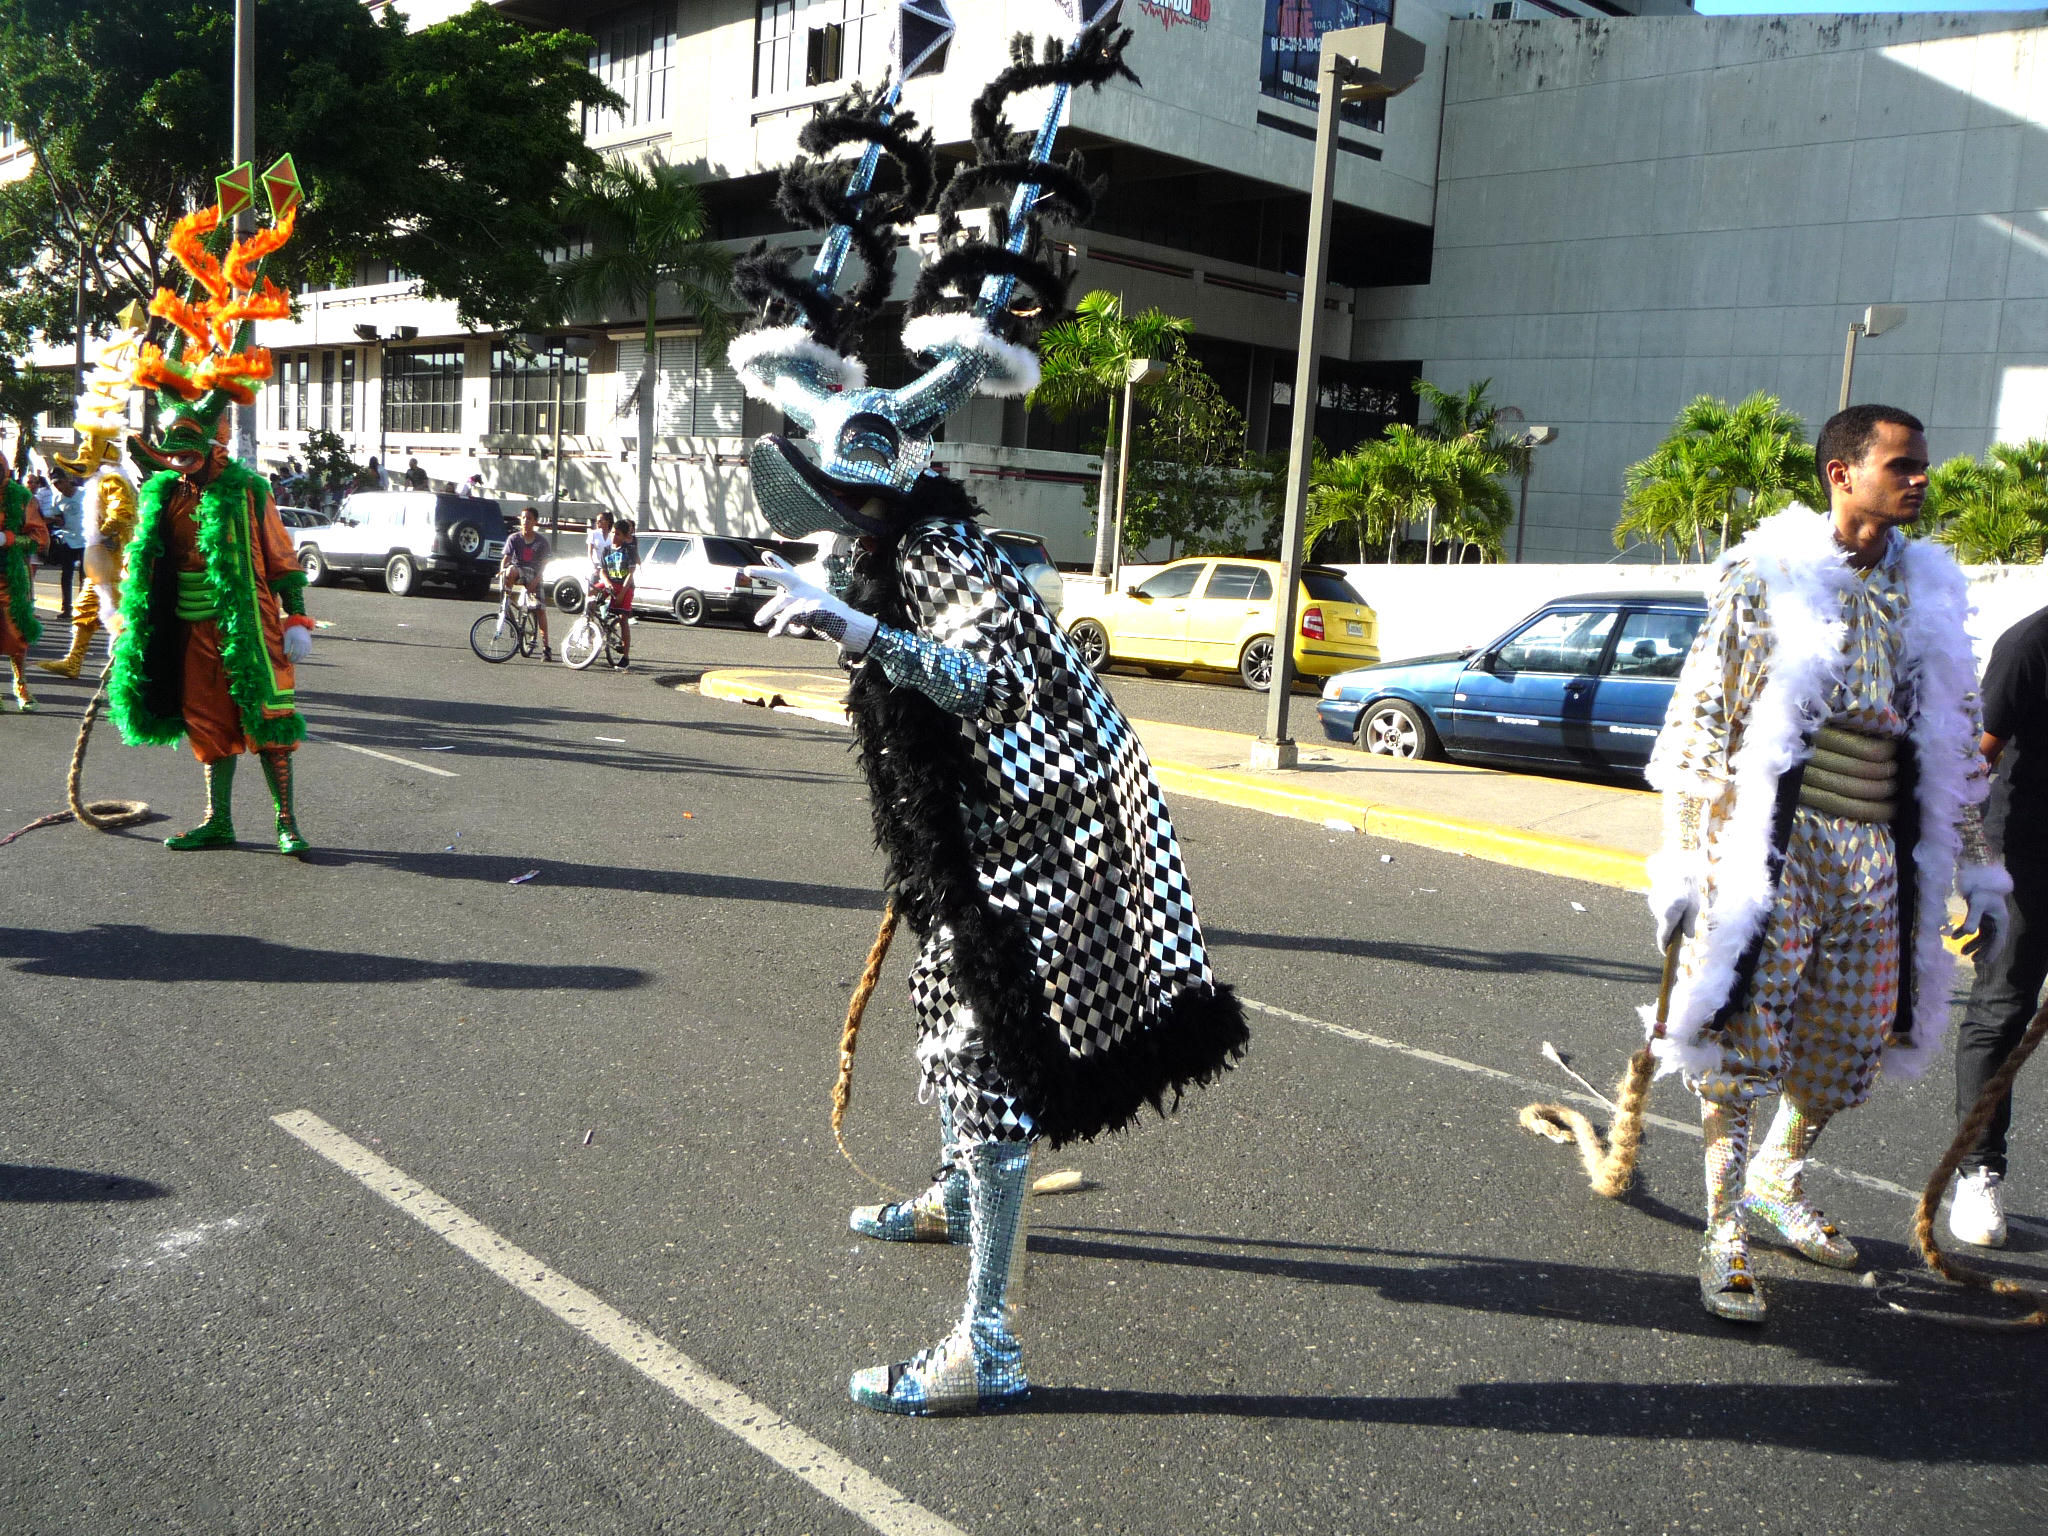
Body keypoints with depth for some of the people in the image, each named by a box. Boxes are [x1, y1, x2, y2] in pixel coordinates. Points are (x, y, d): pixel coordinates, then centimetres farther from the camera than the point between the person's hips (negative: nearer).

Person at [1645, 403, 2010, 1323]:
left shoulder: (1930, 593, 13)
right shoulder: (1769, 577, -3)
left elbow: (1960, 744, 18)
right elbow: (1701, 719, -5)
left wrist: (1978, 867, 16)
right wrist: (1682, 856, -9)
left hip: (1882, 855, 6)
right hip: (1776, 841, -5)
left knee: (1851, 1042, 12)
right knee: (1745, 1039, -4)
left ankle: (1777, 1183, 36)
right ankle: (1726, 1235, 8)